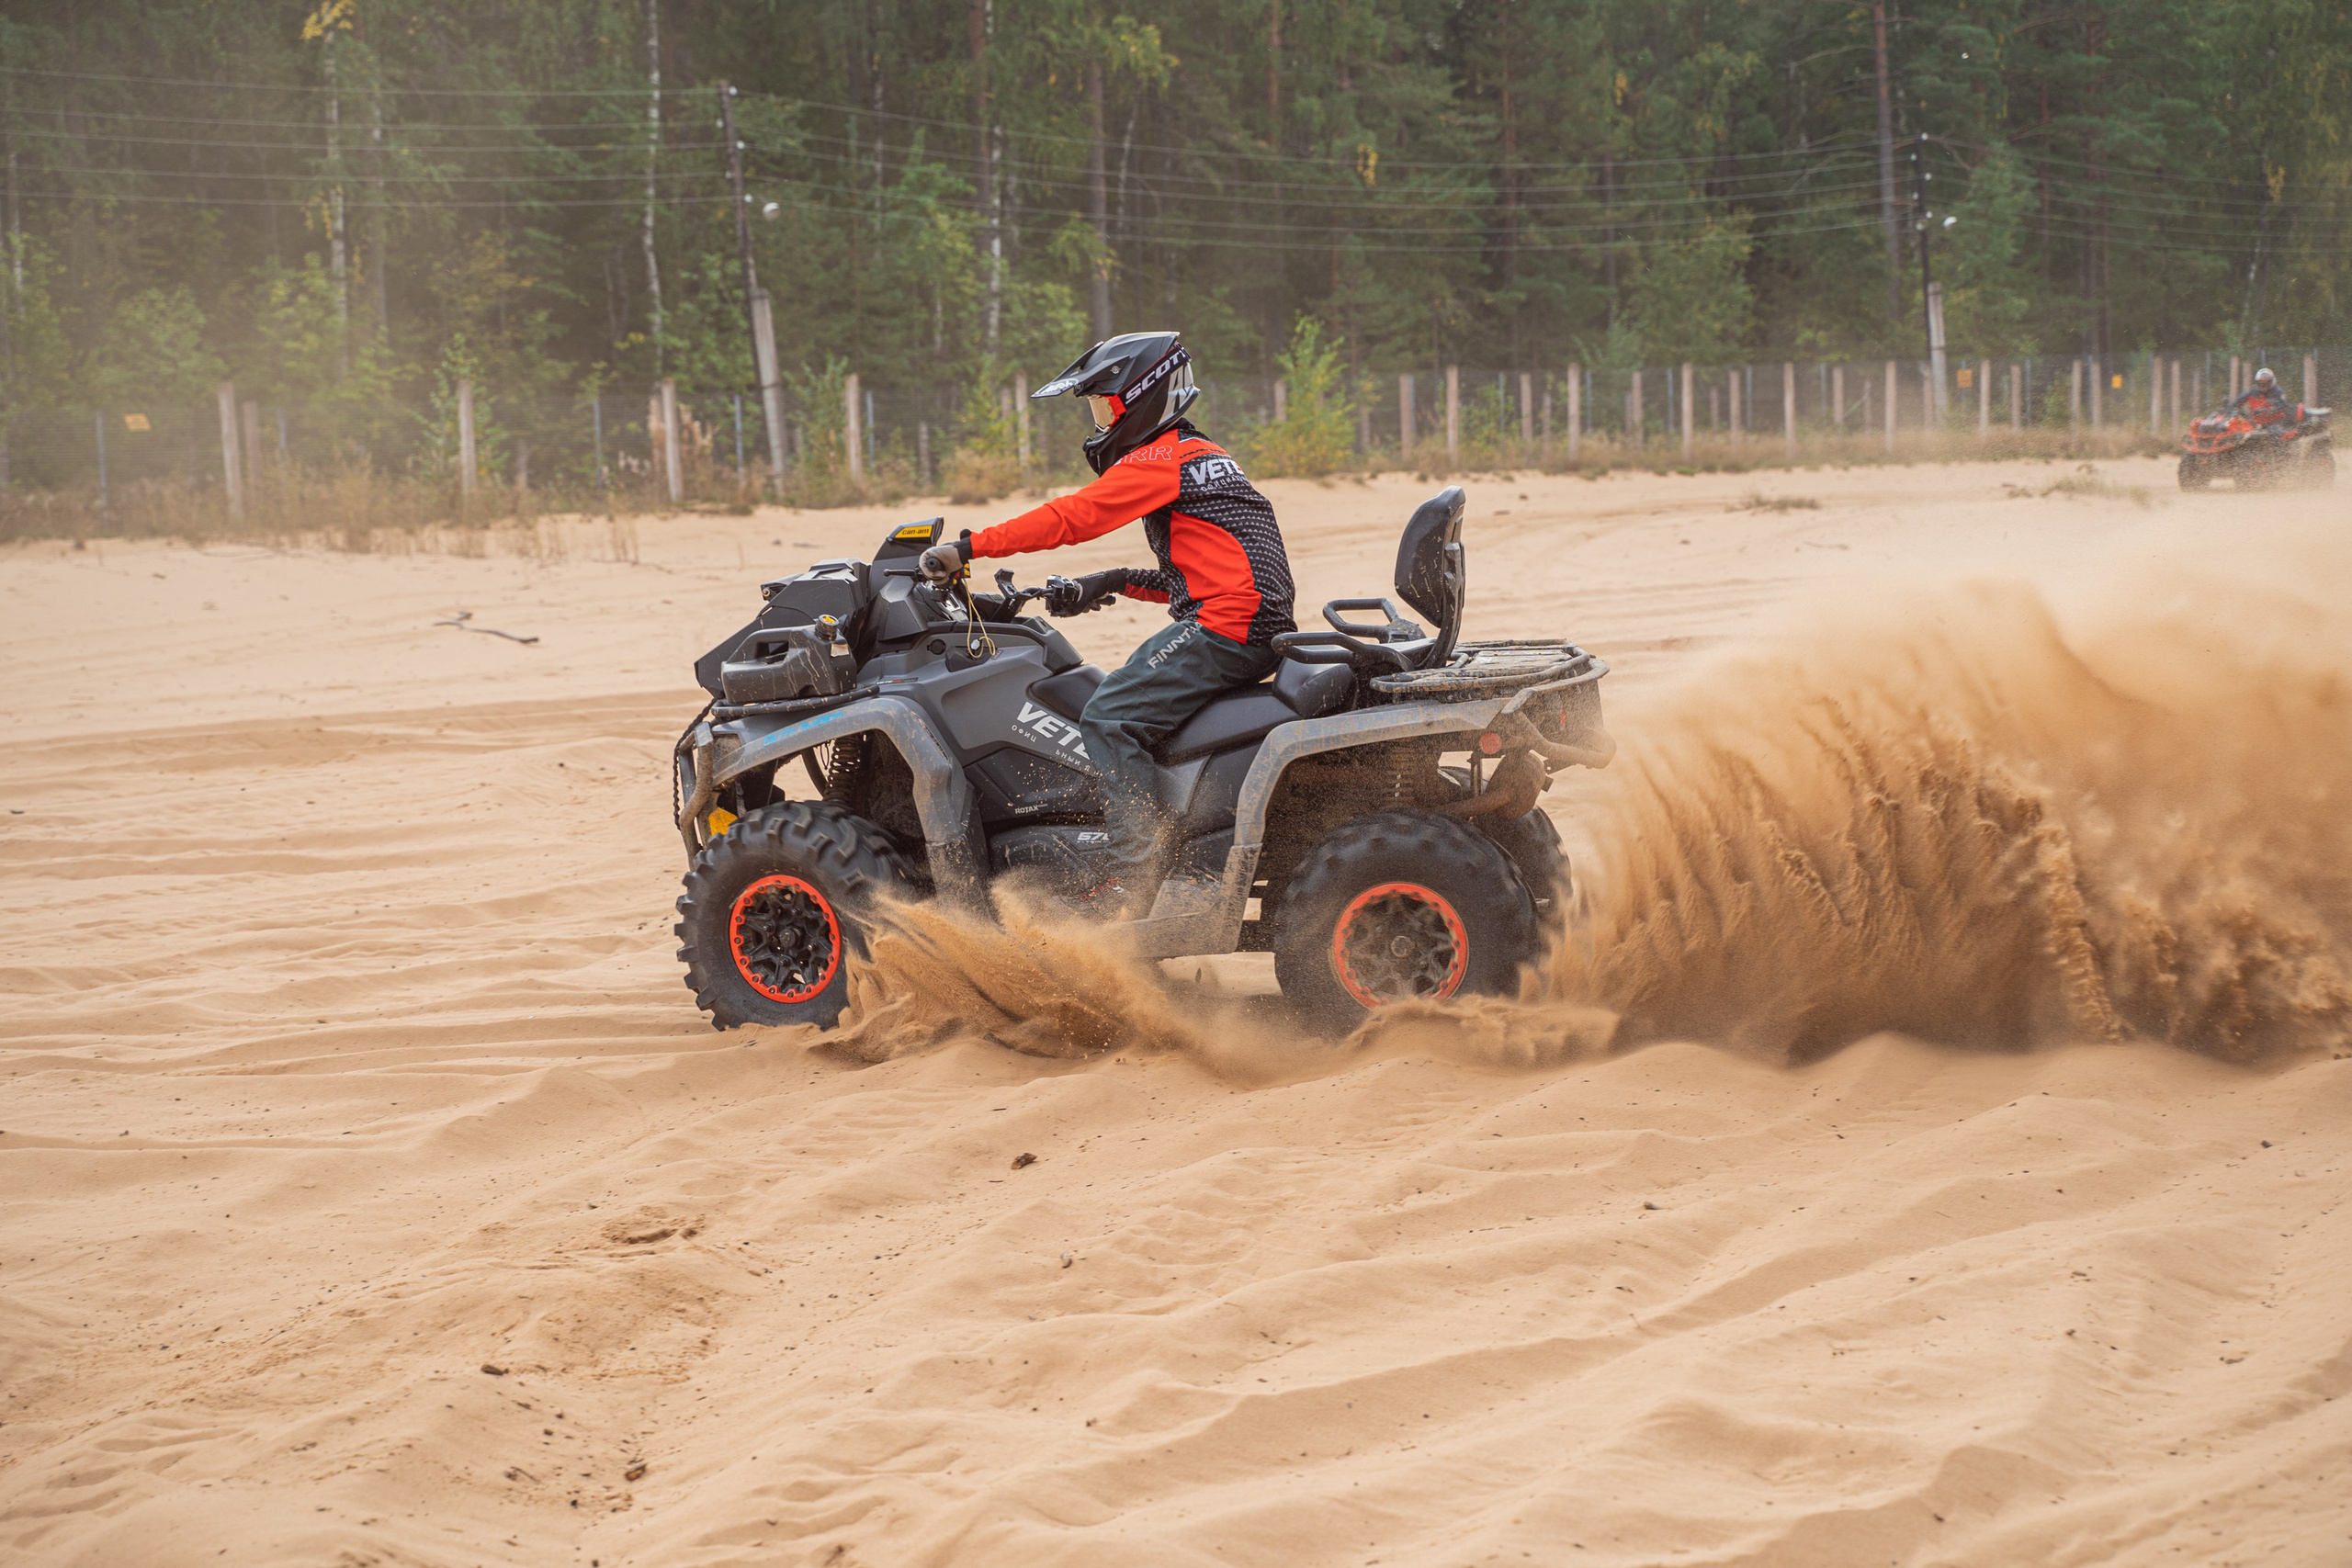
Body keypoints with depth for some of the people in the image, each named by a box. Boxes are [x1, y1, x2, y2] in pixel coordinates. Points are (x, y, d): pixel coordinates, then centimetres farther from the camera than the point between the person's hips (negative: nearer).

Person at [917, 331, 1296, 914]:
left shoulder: (1161, 461, -8)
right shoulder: (1198, 454, 24)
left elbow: (1072, 517, -14)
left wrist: (969, 548, -13)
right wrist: (1114, 584, 15)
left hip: (1225, 627, -11)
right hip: (1252, 625, 11)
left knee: (1109, 720, -17)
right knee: (1118, 701, 17)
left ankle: (1134, 879, -24)